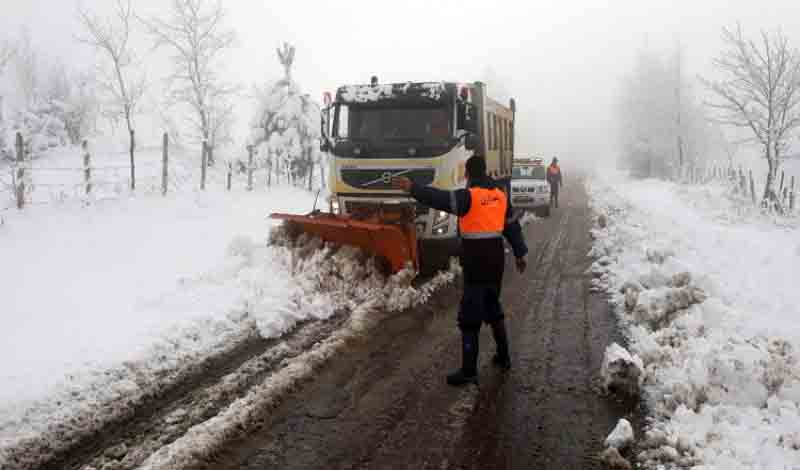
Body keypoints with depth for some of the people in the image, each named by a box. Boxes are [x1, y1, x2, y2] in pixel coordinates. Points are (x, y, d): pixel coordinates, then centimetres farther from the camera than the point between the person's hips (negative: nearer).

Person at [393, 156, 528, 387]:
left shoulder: (469, 196, -14)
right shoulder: (500, 194, 9)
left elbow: (442, 199, -29)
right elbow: (513, 226, 17)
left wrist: (413, 189, -35)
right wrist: (520, 253, 27)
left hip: (476, 263, -8)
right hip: (496, 259, 8)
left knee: (470, 317, -4)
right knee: (493, 309, 23)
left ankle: (469, 371, -2)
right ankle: (503, 357, 32)